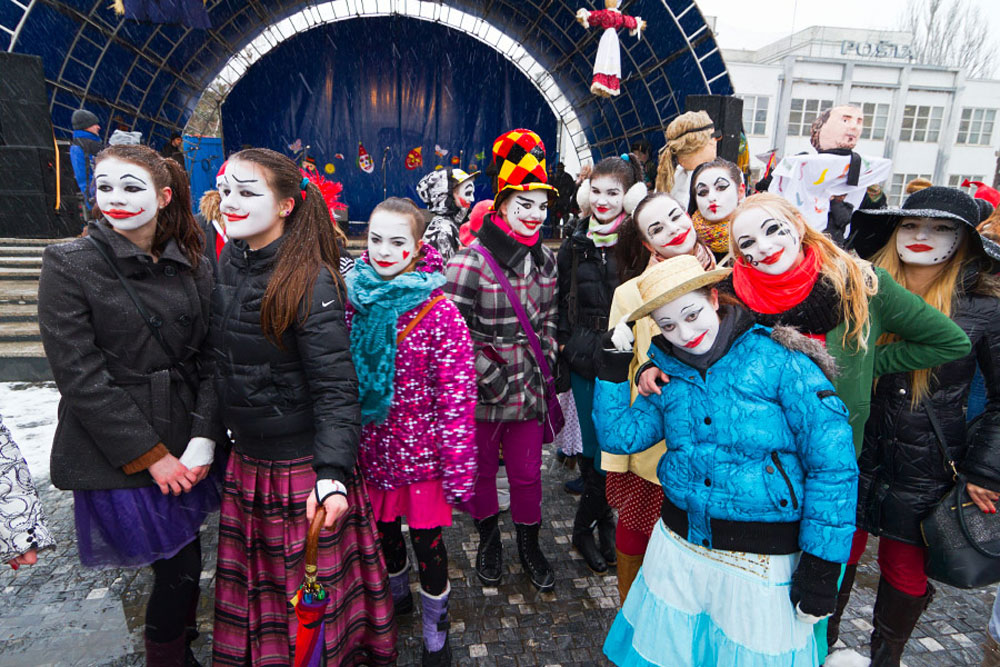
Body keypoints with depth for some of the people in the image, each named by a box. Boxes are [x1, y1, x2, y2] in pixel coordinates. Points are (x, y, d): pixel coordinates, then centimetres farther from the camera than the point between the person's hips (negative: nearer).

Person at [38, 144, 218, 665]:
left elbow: (209, 360, 2)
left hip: (183, 447, 4)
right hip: (116, 457, -3)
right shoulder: (69, 265, -6)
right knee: (180, 569, 2)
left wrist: (203, 440, -10)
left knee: (183, 563, 14)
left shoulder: (193, 266, 4)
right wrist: (151, 455, -13)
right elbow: (81, 377, -11)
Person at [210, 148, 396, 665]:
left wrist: (331, 475, -32)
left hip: (302, 467, -7)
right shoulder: (227, 264, 4)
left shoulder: (311, 282, -19)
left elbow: (335, 387, -22)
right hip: (245, 461, 7)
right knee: (253, 583, 23)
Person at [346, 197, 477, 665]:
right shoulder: (353, 299, -4)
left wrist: (458, 472, -14)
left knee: (427, 542, 10)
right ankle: (397, 595, 54)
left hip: (421, 453, -4)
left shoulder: (439, 312, -17)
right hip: (371, 449, 4)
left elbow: (457, 397, -15)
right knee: (383, 530, 24)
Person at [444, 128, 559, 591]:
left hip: (529, 388, 4)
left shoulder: (545, 259, 6)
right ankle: (488, 539, 42)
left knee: (527, 473, 15)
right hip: (483, 393, -4)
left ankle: (529, 545, 39)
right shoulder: (471, 261, -16)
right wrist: (491, 379, -14)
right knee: (482, 470, 16)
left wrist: (544, 356, 8)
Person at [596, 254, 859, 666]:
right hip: (677, 547, 5)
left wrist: (822, 566, -14)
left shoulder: (780, 361, -14)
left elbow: (833, 465, -14)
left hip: (761, 564, -4)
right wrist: (614, 368, -5)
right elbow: (620, 436, 1)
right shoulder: (669, 373, 2)